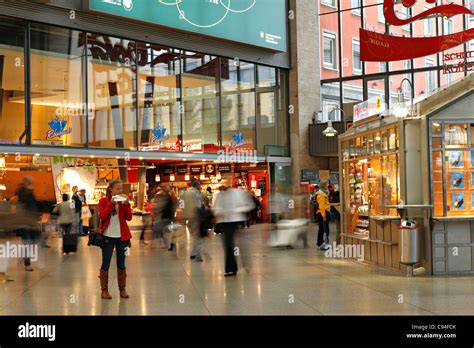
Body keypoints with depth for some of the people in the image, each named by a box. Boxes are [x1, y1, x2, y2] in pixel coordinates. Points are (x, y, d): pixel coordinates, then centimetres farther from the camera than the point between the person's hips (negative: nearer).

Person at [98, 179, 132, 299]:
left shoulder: (123, 200, 7)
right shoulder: (103, 201, 0)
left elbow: (129, 217, -3)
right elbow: (102, 216, -15)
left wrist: (126, 204, -14)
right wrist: (111, 203, -20)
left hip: (122, 236, 3)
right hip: (108, 236, -3)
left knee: (121, 264, 7)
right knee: (106, 263, 2)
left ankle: (122, 289, 15)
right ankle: (104, 290, 10)